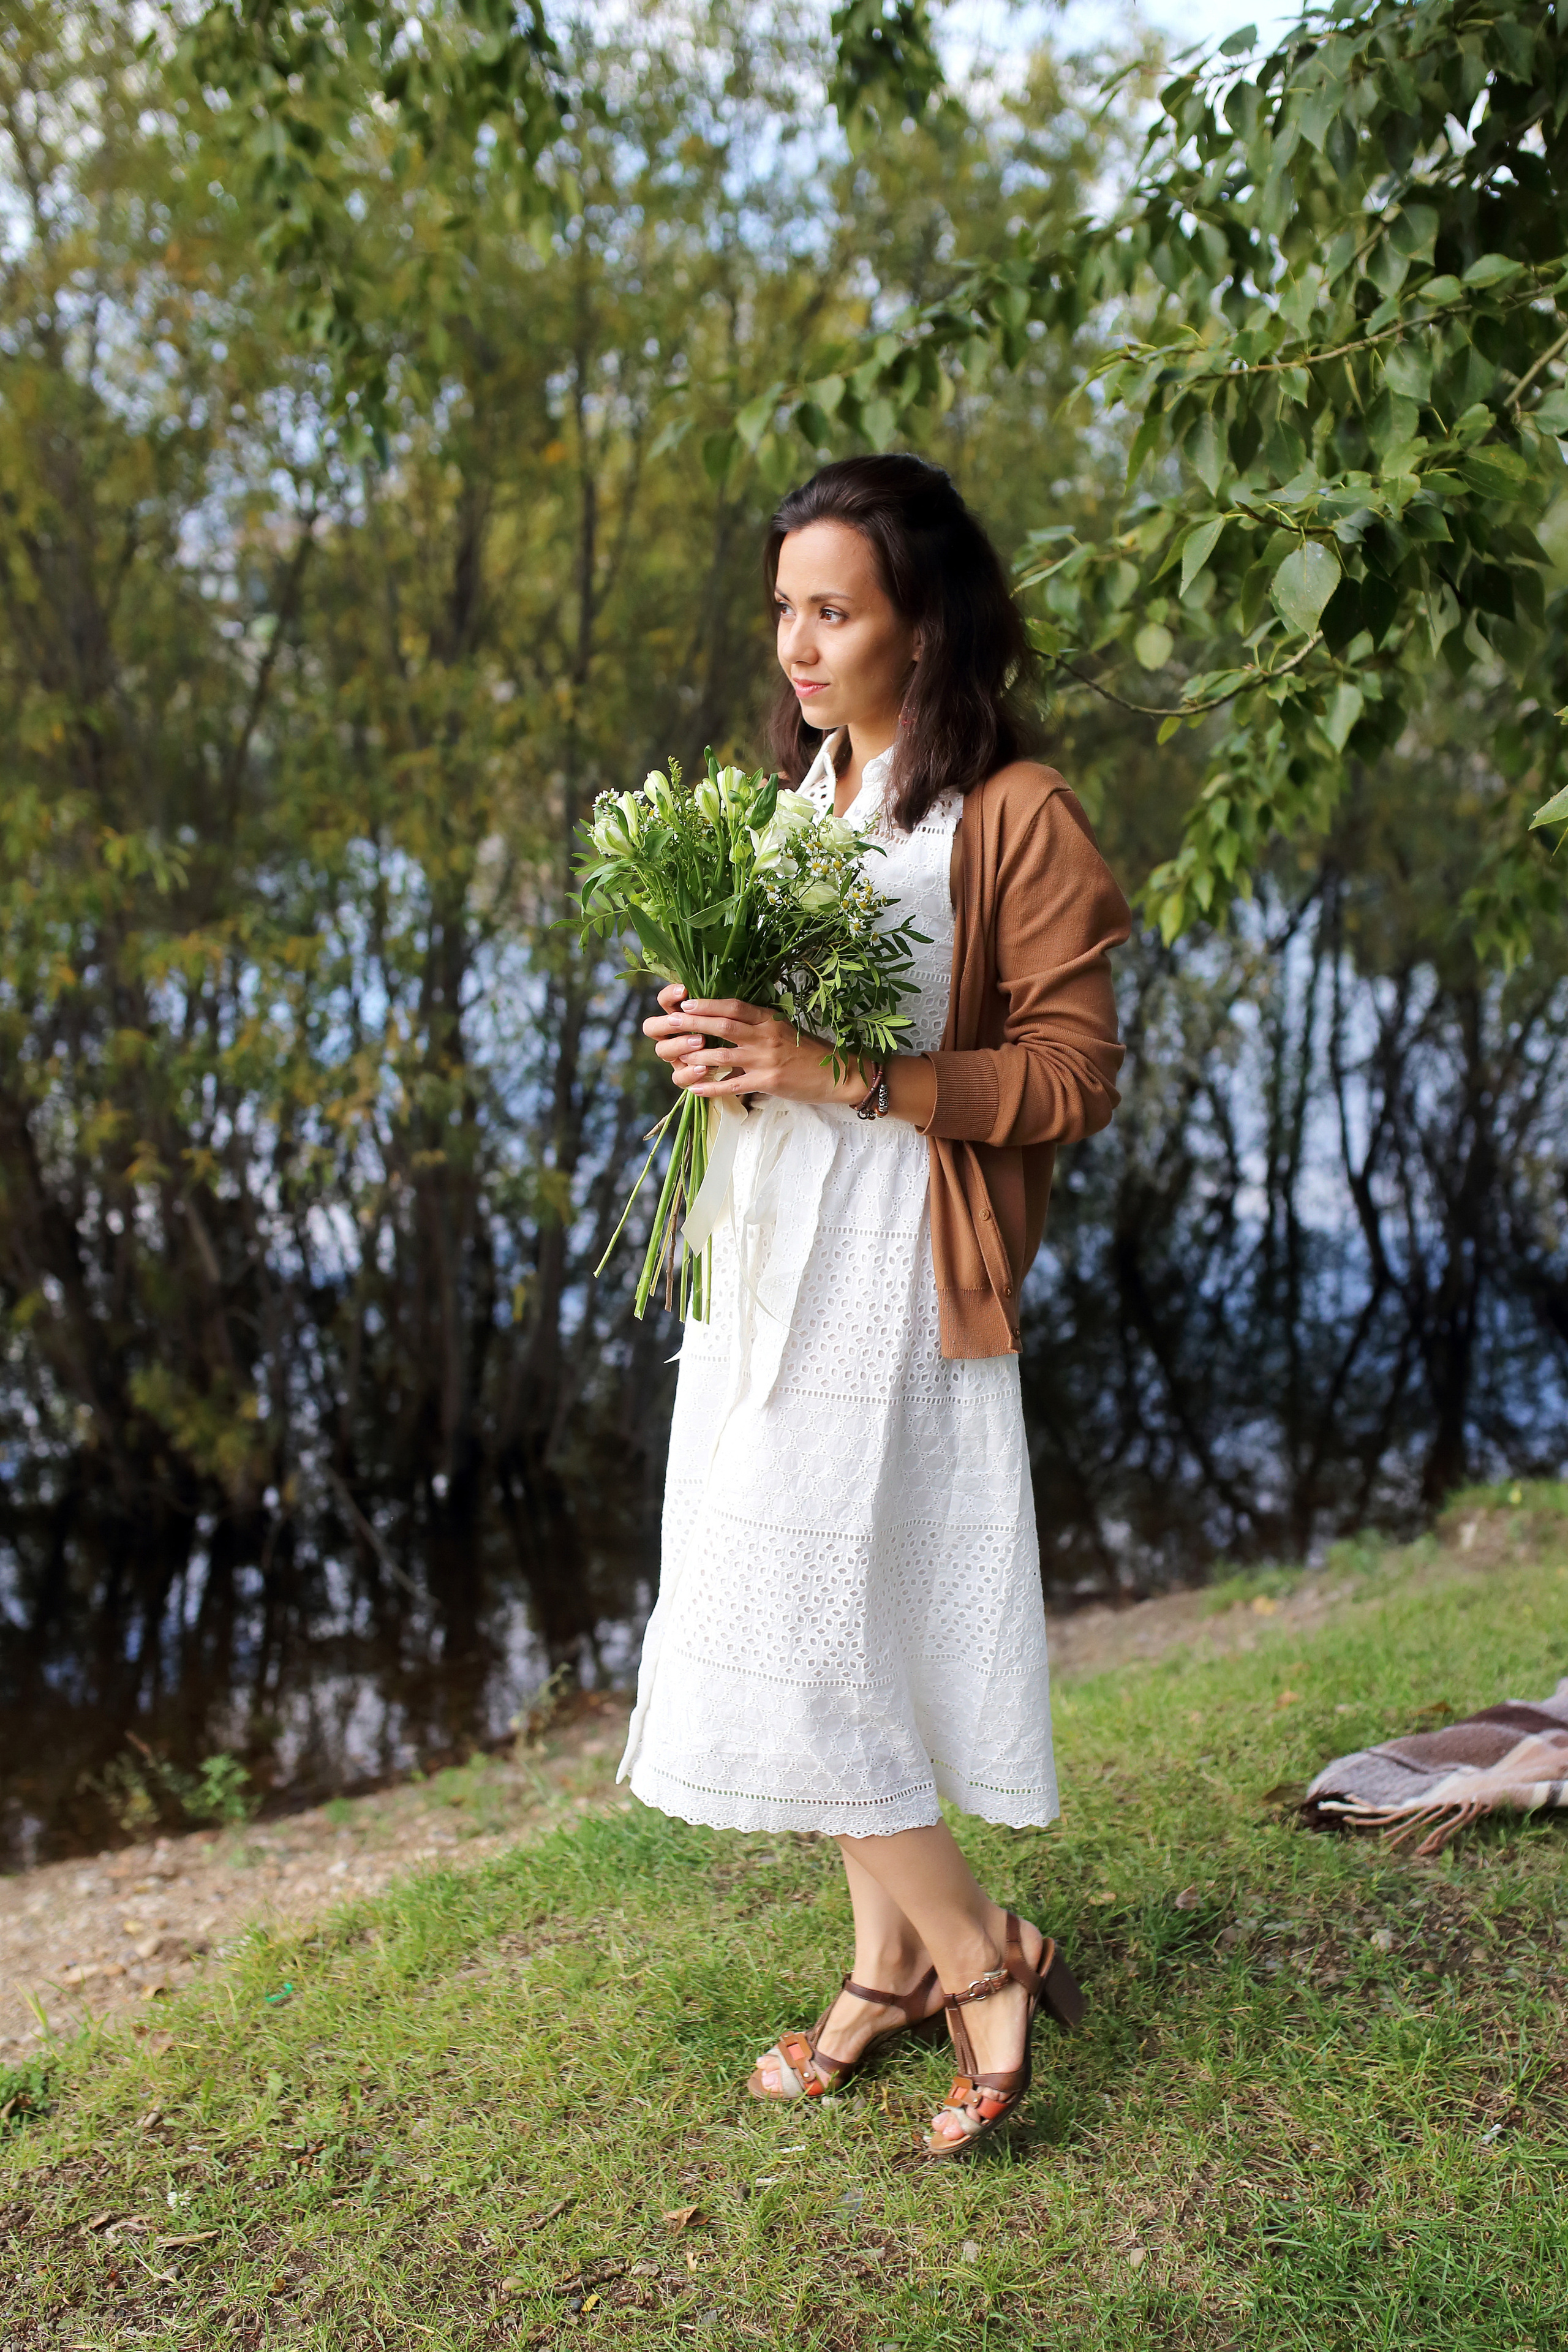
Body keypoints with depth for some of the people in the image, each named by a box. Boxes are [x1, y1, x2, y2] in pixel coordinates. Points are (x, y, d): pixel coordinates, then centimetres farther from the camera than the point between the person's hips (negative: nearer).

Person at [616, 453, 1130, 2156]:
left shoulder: (1014, 816, -9)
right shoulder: (786, 801, 15)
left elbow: (1070, 1079, -12)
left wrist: (843, 1076, -22)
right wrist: (706, 1045, 2)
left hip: (893, 1272, -7)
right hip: (766, 1251, 8)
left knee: (795, 1641, -6)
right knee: (837, 1634, 12)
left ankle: (985, 1962, 13)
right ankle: (894, 1966, 28)